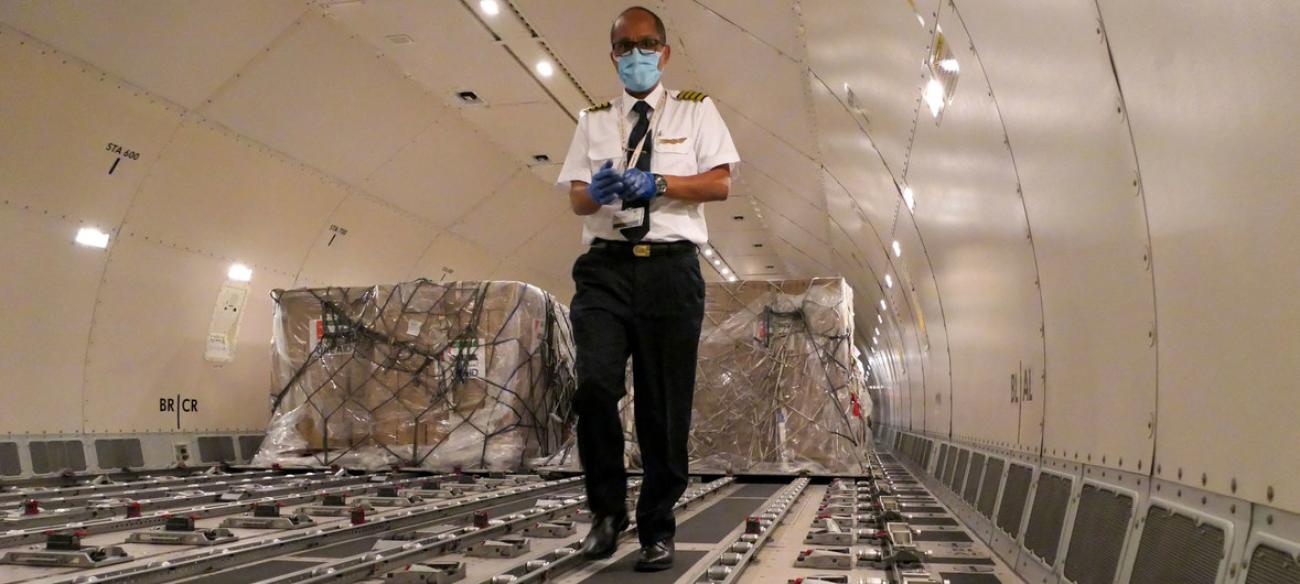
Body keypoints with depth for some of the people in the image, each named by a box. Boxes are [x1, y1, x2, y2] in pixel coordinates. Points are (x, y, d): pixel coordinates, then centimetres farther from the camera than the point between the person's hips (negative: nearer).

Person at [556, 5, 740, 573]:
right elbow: (575, 198, 12)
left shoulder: (694, 110, 12)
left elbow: (719, 183, 1)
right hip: (606, 265, 2)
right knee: (595, 385, -18)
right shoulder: (595, 120, 19)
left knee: (665, 404, 1)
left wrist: (657, 184, -12)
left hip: (671, 267, -1)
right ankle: (606, 509, 4)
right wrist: (596, 191, -12)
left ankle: (657, 529, 15)